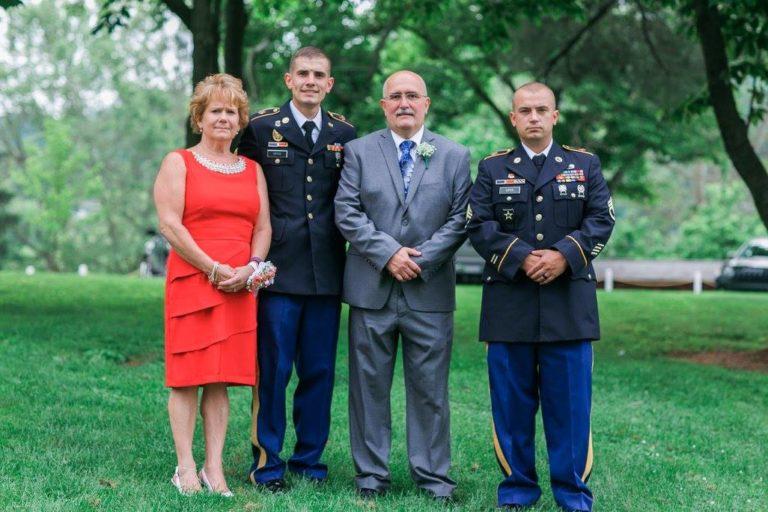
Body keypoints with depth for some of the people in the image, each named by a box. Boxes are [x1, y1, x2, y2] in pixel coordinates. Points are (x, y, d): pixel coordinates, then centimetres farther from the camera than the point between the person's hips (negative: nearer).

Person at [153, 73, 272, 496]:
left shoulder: (252, 169, 17)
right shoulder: (179, 163, 4)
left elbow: (263, 227, 13)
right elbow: (170, 225, -6)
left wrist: (250, 267, -6)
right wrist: (213, 269, -12)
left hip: (240, 286, 4)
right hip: (191, 280, -4)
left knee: (221, 379, 4)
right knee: (187, 375, -3)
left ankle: (214, 468, 7)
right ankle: (185, 468, 1)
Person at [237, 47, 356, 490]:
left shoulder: (345, 133, 10)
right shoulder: (261, 128, 2)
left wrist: (353, 256, 4)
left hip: (327, 271, 3)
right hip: (278, 269, -3)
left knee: (320, 371, 8)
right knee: (273, 369, -1)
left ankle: (310, 459, 20)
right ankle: (266, 462, 10)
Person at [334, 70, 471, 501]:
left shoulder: (455, 155, 8)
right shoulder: (359, 151, 7)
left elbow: (459, 220, 2)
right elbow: (347, 213, -2)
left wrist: (420, 259, -10)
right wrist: (388, 253, -12)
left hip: (430, 289, 0)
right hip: (372, 288, 0)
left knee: (430, 387, 4)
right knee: (370, 384, 5)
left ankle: (433, 474, 13)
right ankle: (371, 473, 14)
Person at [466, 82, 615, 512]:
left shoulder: (585, 165, 11)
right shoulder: (493, 169, 9)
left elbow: (602, 220, 1)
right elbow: (480, 226, -1)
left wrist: (565, 254, -14)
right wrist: (521, 257, -15)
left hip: (569, 304, 0)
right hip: (510, 304, 0)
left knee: (570, 401, 1)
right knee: (512, 401, 4)